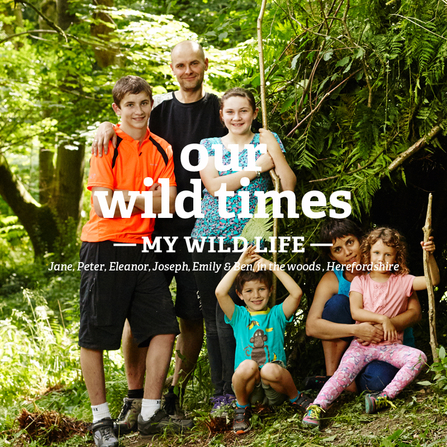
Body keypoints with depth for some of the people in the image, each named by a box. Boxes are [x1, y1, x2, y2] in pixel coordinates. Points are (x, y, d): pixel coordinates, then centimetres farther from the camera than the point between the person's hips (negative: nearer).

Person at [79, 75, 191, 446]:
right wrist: (147, 198, -7)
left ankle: (150, 414, 12)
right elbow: (103, 206, -14)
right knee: (95, 335, 0)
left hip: (142, 248, 5)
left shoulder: (161, 149, 9)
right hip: (105, 247, -5)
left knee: (163, 327, 2)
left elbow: (167, 204, -2)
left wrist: (126, 196, -12)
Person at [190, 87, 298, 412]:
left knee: (228, 315, -12)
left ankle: (233, 392, -3)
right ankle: (219, 393, 13)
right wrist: (258, 167, -6)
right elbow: (214, 186, -5)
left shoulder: (266, 141, 9)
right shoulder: (209, 145, 12)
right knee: (211, 317, 4)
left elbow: (289, 187, -1)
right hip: (208, 237, 3)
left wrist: (274, 151, -10)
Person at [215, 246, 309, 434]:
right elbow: (220, 293, -8)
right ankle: (242, 408, -4)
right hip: (248, 387, 1)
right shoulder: (238, 316, 10)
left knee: (270, 370, -35)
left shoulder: (276, 314, 11)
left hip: (275, 387, -1)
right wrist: (239, 265, -5)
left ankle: (295, 398, -4)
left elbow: (297, 293, -8)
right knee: (248, 365, -33)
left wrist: (273, 266, -6)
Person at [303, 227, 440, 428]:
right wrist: (382, 318, -19)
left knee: (418, 357, -26)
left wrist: (430, 256, -24)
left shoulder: (402, 281, 4)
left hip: (390, 345, 1)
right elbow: (355, 312, -7)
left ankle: (385, 396, -32)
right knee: (344, 371, -24)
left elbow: (433, 280, -8)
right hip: (362, 344, -1)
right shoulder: (360, 281, 5)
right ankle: (316, 407, -35)